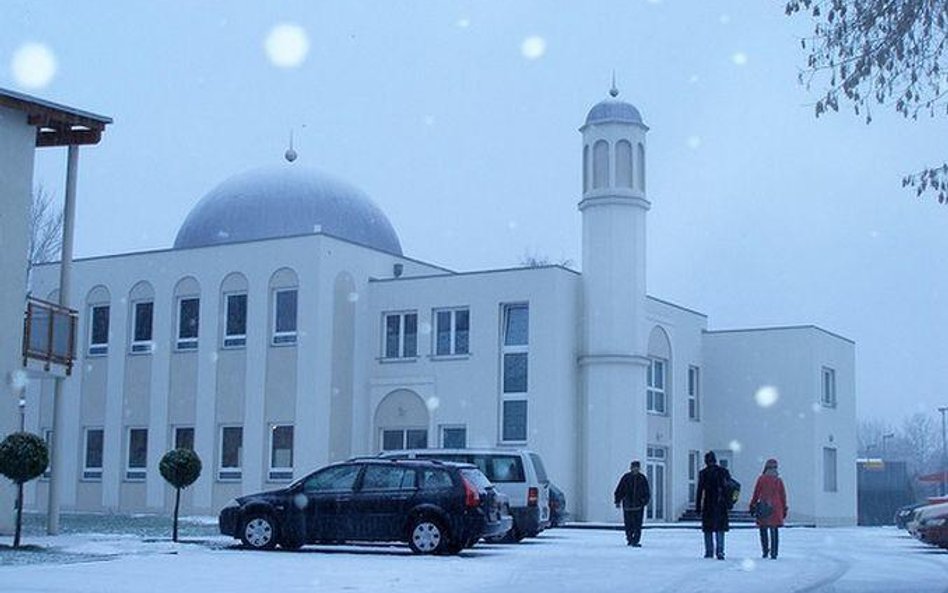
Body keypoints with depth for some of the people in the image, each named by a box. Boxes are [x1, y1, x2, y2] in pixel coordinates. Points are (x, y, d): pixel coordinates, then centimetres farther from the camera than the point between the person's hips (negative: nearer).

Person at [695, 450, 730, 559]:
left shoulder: (703, 473, -5)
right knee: (720, 528, 6)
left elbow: (700, 491, -5)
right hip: (721, 505, 2)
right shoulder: (724, 472, 3)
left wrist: (698, 506, -1)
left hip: (707, 505, -2)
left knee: (708, 529, 8)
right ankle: (720, 551, -6)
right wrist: (729, 502, 14)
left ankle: (709, 551, 8)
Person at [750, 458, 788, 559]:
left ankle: (765, 551, 1)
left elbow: (756, 493, -1)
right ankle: (774, 553, 4)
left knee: (763, 530, 8)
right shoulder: (778, 480, 4)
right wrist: (784, 509, 16)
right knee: (774, 531, 6)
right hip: (776, 509, 2)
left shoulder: (761, 479, -4)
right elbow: (783, 495, 8)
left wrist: (752, 505, 8)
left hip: (764, 508, -2)